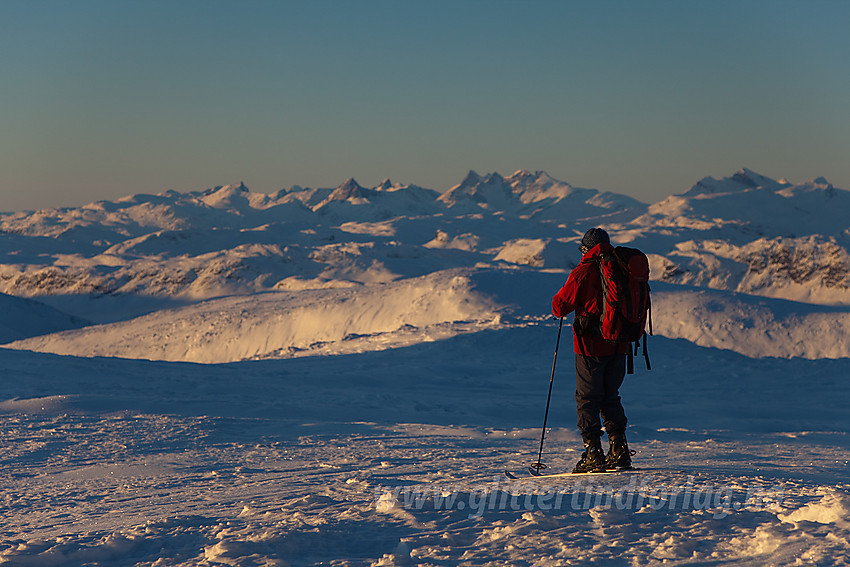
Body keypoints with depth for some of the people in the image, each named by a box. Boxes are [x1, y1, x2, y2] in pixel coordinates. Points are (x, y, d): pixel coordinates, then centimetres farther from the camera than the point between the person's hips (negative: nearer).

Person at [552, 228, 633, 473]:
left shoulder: (584, 272, -11)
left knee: (587, 399, 2)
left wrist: (559, 311, 17)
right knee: (610, 397, 16)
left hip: (591, 345, -5)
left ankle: (594, 453, -5)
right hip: (619, 345, 6)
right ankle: (619, 451, 13)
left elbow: (561, 303, -5)